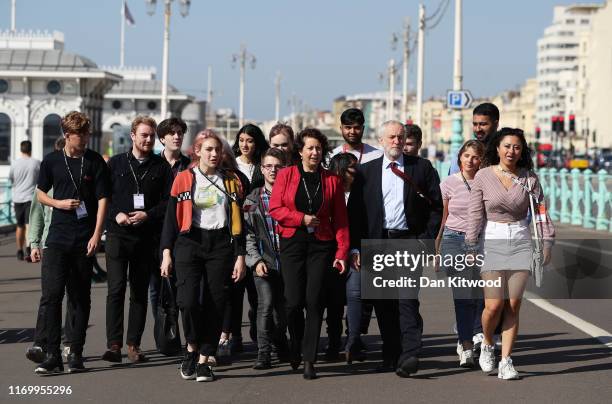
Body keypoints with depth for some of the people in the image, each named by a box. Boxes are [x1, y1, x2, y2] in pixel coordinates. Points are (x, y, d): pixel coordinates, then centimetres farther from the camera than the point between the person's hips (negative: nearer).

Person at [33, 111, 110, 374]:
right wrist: (59, 203, -5)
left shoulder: (95, 162, 1)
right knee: (51, 294, -9)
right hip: (57, 238, 1)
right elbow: (40, 194, 15)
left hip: (84, 241, 0)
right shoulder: (51, 161, 5)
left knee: (80, 298, 5)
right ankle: (52, 355, -7)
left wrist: (97, 235, -10)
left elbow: (102, 199, -1)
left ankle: (75, 354, 12)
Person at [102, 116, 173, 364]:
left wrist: (147, 215, -12)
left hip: (147, 237, 1)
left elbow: (168, 202, 3)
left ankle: (134, 344, 12)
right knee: (116, 288, -10)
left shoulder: (162, 167, 8)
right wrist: (116, 214, -10)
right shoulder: (116, 163, 8)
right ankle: (114, 345, -12)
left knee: (140, 292, 6)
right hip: (118, 234, -1)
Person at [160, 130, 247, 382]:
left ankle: (204, 359, 9)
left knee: (215, 304, -1)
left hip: (221, 246, 1)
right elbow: (171, 217, 7)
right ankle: (192, 348, 9)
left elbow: (238, 221, 10)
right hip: (190, 243, -1)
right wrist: (166, 252, 1)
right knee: (188, 300, -16)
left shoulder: (231, 181, 10)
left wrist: (240, 256, 4)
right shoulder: (183, 179, 6)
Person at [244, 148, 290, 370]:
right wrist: (256, 260, -6)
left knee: (283, 309, 7)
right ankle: (263, 353, -9)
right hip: (264, 262, -1)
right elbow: (248, 234, 5)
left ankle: (280, 341, 34)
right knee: (266, 303, -16)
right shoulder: (252, 200, 7)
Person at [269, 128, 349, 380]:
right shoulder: (286, 175, 4)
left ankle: (309, 359, 0)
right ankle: (295, 347, 23)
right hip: (292, 243, 0)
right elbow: (275, 209, 1)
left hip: (321, 245, 0)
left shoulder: (332, 180, 6)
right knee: (294, 301, -4)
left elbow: (340, 219, 6)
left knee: (314, 301, -6)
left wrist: (342, 252, -2)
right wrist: (301, 218, -10)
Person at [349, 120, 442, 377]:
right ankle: (391, 356, 14)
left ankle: (410, 355, -21)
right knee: (383, 304, 6)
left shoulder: (421, 168, 8)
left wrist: (428, 239, -3)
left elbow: (436, 207, 7)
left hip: (410, 241, -3)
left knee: (407, 299, -15)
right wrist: (355, 248, 1)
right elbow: (355, 212, 9)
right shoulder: (365, 171, 11)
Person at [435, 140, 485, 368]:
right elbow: (441, 218, 9)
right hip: (454, 240, -1)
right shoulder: (449, 184, 3)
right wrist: (436, 250, 8)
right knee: (463, 294, -9)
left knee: (477, 295, 2)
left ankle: (464, 340, 24)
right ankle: (467, 348, -10)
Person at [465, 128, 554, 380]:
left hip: (521, 242, 2)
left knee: (513, 306, -2)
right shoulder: (483, 176, 0)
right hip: (492, 243, -2)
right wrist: (471, 247, -3)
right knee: (494, 305, -10)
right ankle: (487, 345, 20)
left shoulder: (529, 178, 5)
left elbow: (540, 210, 4)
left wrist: (547, 242, -3)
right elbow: (475, 214, 1)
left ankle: (506, 361, 4)